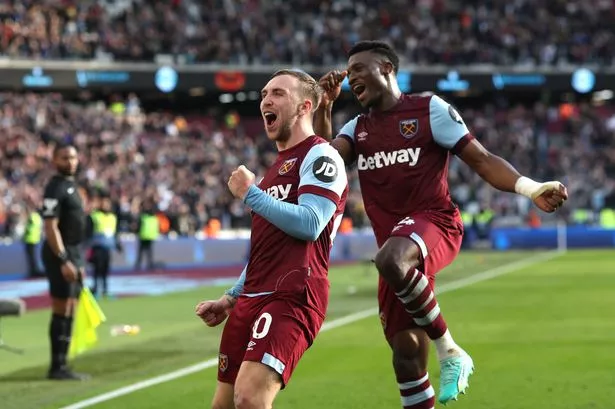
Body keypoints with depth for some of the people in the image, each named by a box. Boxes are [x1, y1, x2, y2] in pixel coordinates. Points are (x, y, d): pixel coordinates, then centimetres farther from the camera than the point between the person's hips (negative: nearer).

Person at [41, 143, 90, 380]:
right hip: (60, 254, -10)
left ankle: (62, 365, 15)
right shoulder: (56, 188, -14)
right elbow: (51, 228, -20)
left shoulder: (71, 186, 16)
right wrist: (63, 260, -25)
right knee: (61, 312, -8)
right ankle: (57, 367, -5)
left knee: (69, 313, 11)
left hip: (73, 253, 10)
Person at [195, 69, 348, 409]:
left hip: (292, 298, -9)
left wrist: (251, 194, -9)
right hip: (253, 299, 9)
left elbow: (309, 224, -19)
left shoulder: (321, 157, -3)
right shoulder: (277, 166, 26)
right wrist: (232, 298, 25)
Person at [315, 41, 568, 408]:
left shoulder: (429, 109, 1)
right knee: (406, 350, 2)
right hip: (396, 245, 6)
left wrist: (531, 188, -16)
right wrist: (325, 106, -5)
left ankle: (449, 350, -23)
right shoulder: (357, 128, 18)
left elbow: (481, 159, -2)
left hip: (433, 223, -6)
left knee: (391, 260, -39)